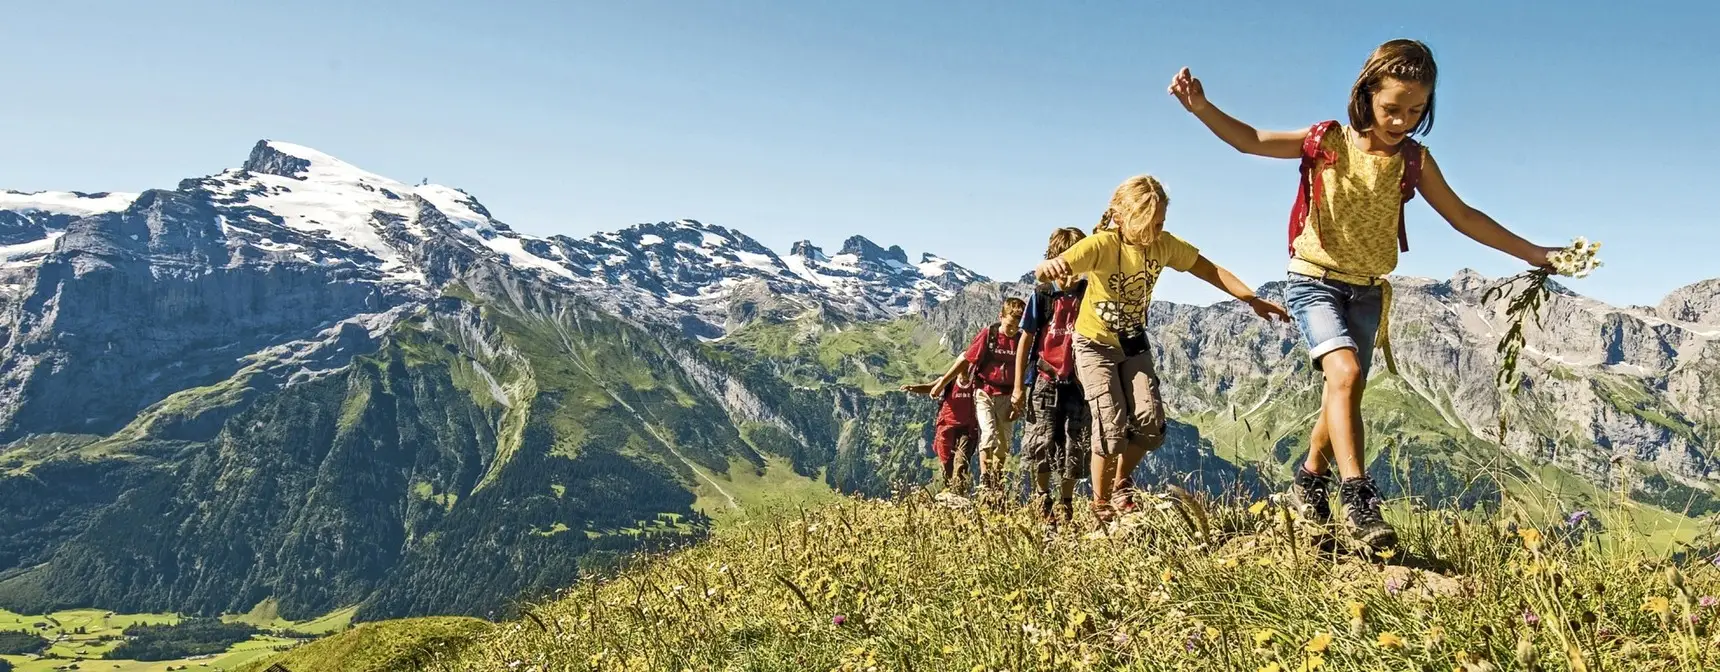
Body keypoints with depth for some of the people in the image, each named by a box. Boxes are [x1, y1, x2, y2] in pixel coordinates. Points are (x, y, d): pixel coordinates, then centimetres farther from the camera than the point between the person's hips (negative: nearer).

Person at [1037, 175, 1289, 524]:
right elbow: (1042, 273, -43)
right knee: (1112, 425, -14)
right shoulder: (1101, 245, -29)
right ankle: (1101, 506, 3)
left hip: (1133, 342, 5)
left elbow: (1210, 270, -3)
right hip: (1095, 343, -4)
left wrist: (1254, 300, -12)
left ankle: (1121, 483, 16)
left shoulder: (1164, 244, -14)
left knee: (1150, 421, -10)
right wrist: (1050, 266, -68)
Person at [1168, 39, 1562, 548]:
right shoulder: (1327, 141, -6)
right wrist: (1203, 109, -26)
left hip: (1368, 292, 4)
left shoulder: (1414, 160, 2)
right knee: (1346, 372, -25)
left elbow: (1462, 216, 11)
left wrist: (1531, 252, 13)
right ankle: (1357, 495, -26)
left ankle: (1310, 477, 30)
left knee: (1345, 393, 8)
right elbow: (1250, 140, -10)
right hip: (1315, 280, -4)